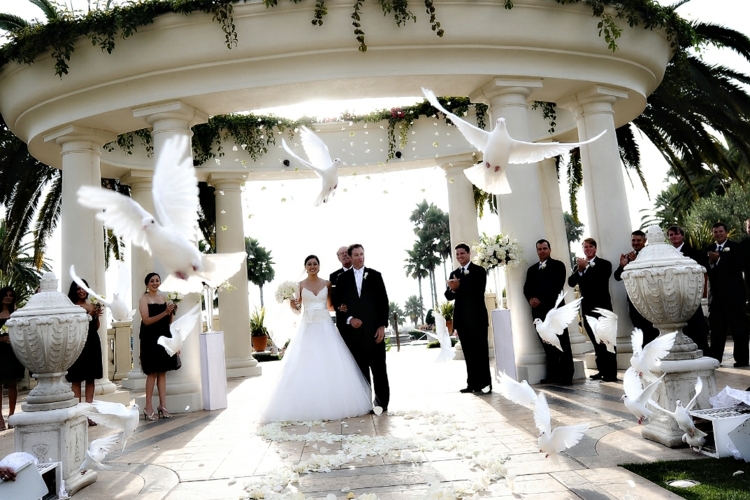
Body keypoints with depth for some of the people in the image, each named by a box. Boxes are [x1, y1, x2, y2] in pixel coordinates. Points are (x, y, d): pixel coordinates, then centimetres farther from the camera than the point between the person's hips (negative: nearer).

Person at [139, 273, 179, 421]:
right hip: (150, 338, -6)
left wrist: (171, 312, -5)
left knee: (163, 371, 6)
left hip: (164, 336, 6)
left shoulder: (163, 298, 13)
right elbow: (146, 320, -14)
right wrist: (164, 312, -20)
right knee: (152, 372, -5)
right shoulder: (144, 299, -4)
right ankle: (148, 407, 3)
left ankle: (163, 405, 9)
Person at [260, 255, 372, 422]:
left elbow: (330, 306, 13)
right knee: (305, 364, -4)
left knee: (330, 363, -2)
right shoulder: (301, 284, 4)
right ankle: (307, 407, 1)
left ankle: (332, 404, 7)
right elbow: (297, 306, 3)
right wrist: (293, 304, -18)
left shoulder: (327, 284, 7)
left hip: (325, 327, 1)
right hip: (307, 327, -1)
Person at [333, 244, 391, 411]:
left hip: (374, 328, -1)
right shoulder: (343, 278, 9)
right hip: (353, 329, 1)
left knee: (378, 366, 1)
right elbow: (337, 303, 7)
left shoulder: (375, 275, 7)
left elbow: (383, 301, 3)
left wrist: (382, 325, -5)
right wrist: (349, 319, -8)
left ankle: (382, 402, 8)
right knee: (360, 367, 4)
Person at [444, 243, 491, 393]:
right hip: (462, 318, 5)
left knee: (480, 351, 0)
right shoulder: (453, 274, 13)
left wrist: (459, 287, -25)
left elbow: (478, 290, -17)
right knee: (468, 353, 8)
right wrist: (452, 289, -18)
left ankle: (485, 383, 4)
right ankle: (472, 384, 12)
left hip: (477, 317, -5)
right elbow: (448, 296, 4)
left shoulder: (479, 271, -1)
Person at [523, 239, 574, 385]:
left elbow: (557, 286, -9)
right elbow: (527, 288, 12)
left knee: (562, 342, -3)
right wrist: (531, 298, -10)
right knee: (547, 343, 5)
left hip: (555, 308, -5)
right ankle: (553, 374, 10)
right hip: (539, 310, 5)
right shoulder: (532, 269, 20)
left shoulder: (558, 265, 4)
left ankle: (567, 375, -1)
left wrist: (542, 301, -16)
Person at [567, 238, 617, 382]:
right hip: (587, 308, 5)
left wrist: (586, 267, -19)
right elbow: (571, 283, -3)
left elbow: (601, 280, -19)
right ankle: (602, 370, 18)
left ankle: (611, 373, 1)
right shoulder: (578, 265, 11)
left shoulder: (604, 264, -2)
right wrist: (579, 270, -16)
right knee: (596, 342, 11)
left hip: (602, 307, -5)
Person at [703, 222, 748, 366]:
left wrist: (719, 259, -19)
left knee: (738, 327, 1)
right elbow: (706, 270, 4)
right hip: (716, 294, 4)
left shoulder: (735, 247, -1)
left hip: (733, 294, -4)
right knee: (717, 328, 8)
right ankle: (715, 358, 14)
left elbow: (737, 267, -15)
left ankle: (741, 359, 7)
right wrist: (710, 261, -14)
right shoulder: (709, 249, 11)